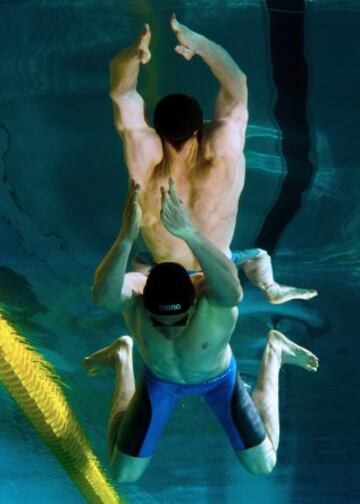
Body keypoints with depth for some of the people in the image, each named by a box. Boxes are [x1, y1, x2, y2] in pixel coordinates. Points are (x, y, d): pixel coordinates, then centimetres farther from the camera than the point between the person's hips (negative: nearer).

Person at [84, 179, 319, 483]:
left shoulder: (213, 296, -45)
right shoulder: (134, 292, -40)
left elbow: (234, 290, -72)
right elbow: (102, 296, -66)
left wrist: (190, 233, -87)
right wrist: (126, 238, -83)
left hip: (217, 378, -1)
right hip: (161, 378, 1)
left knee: (263, 465, 12)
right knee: (123, 474, 10)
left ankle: (272, 354, 28)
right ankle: (122, 360, 27)